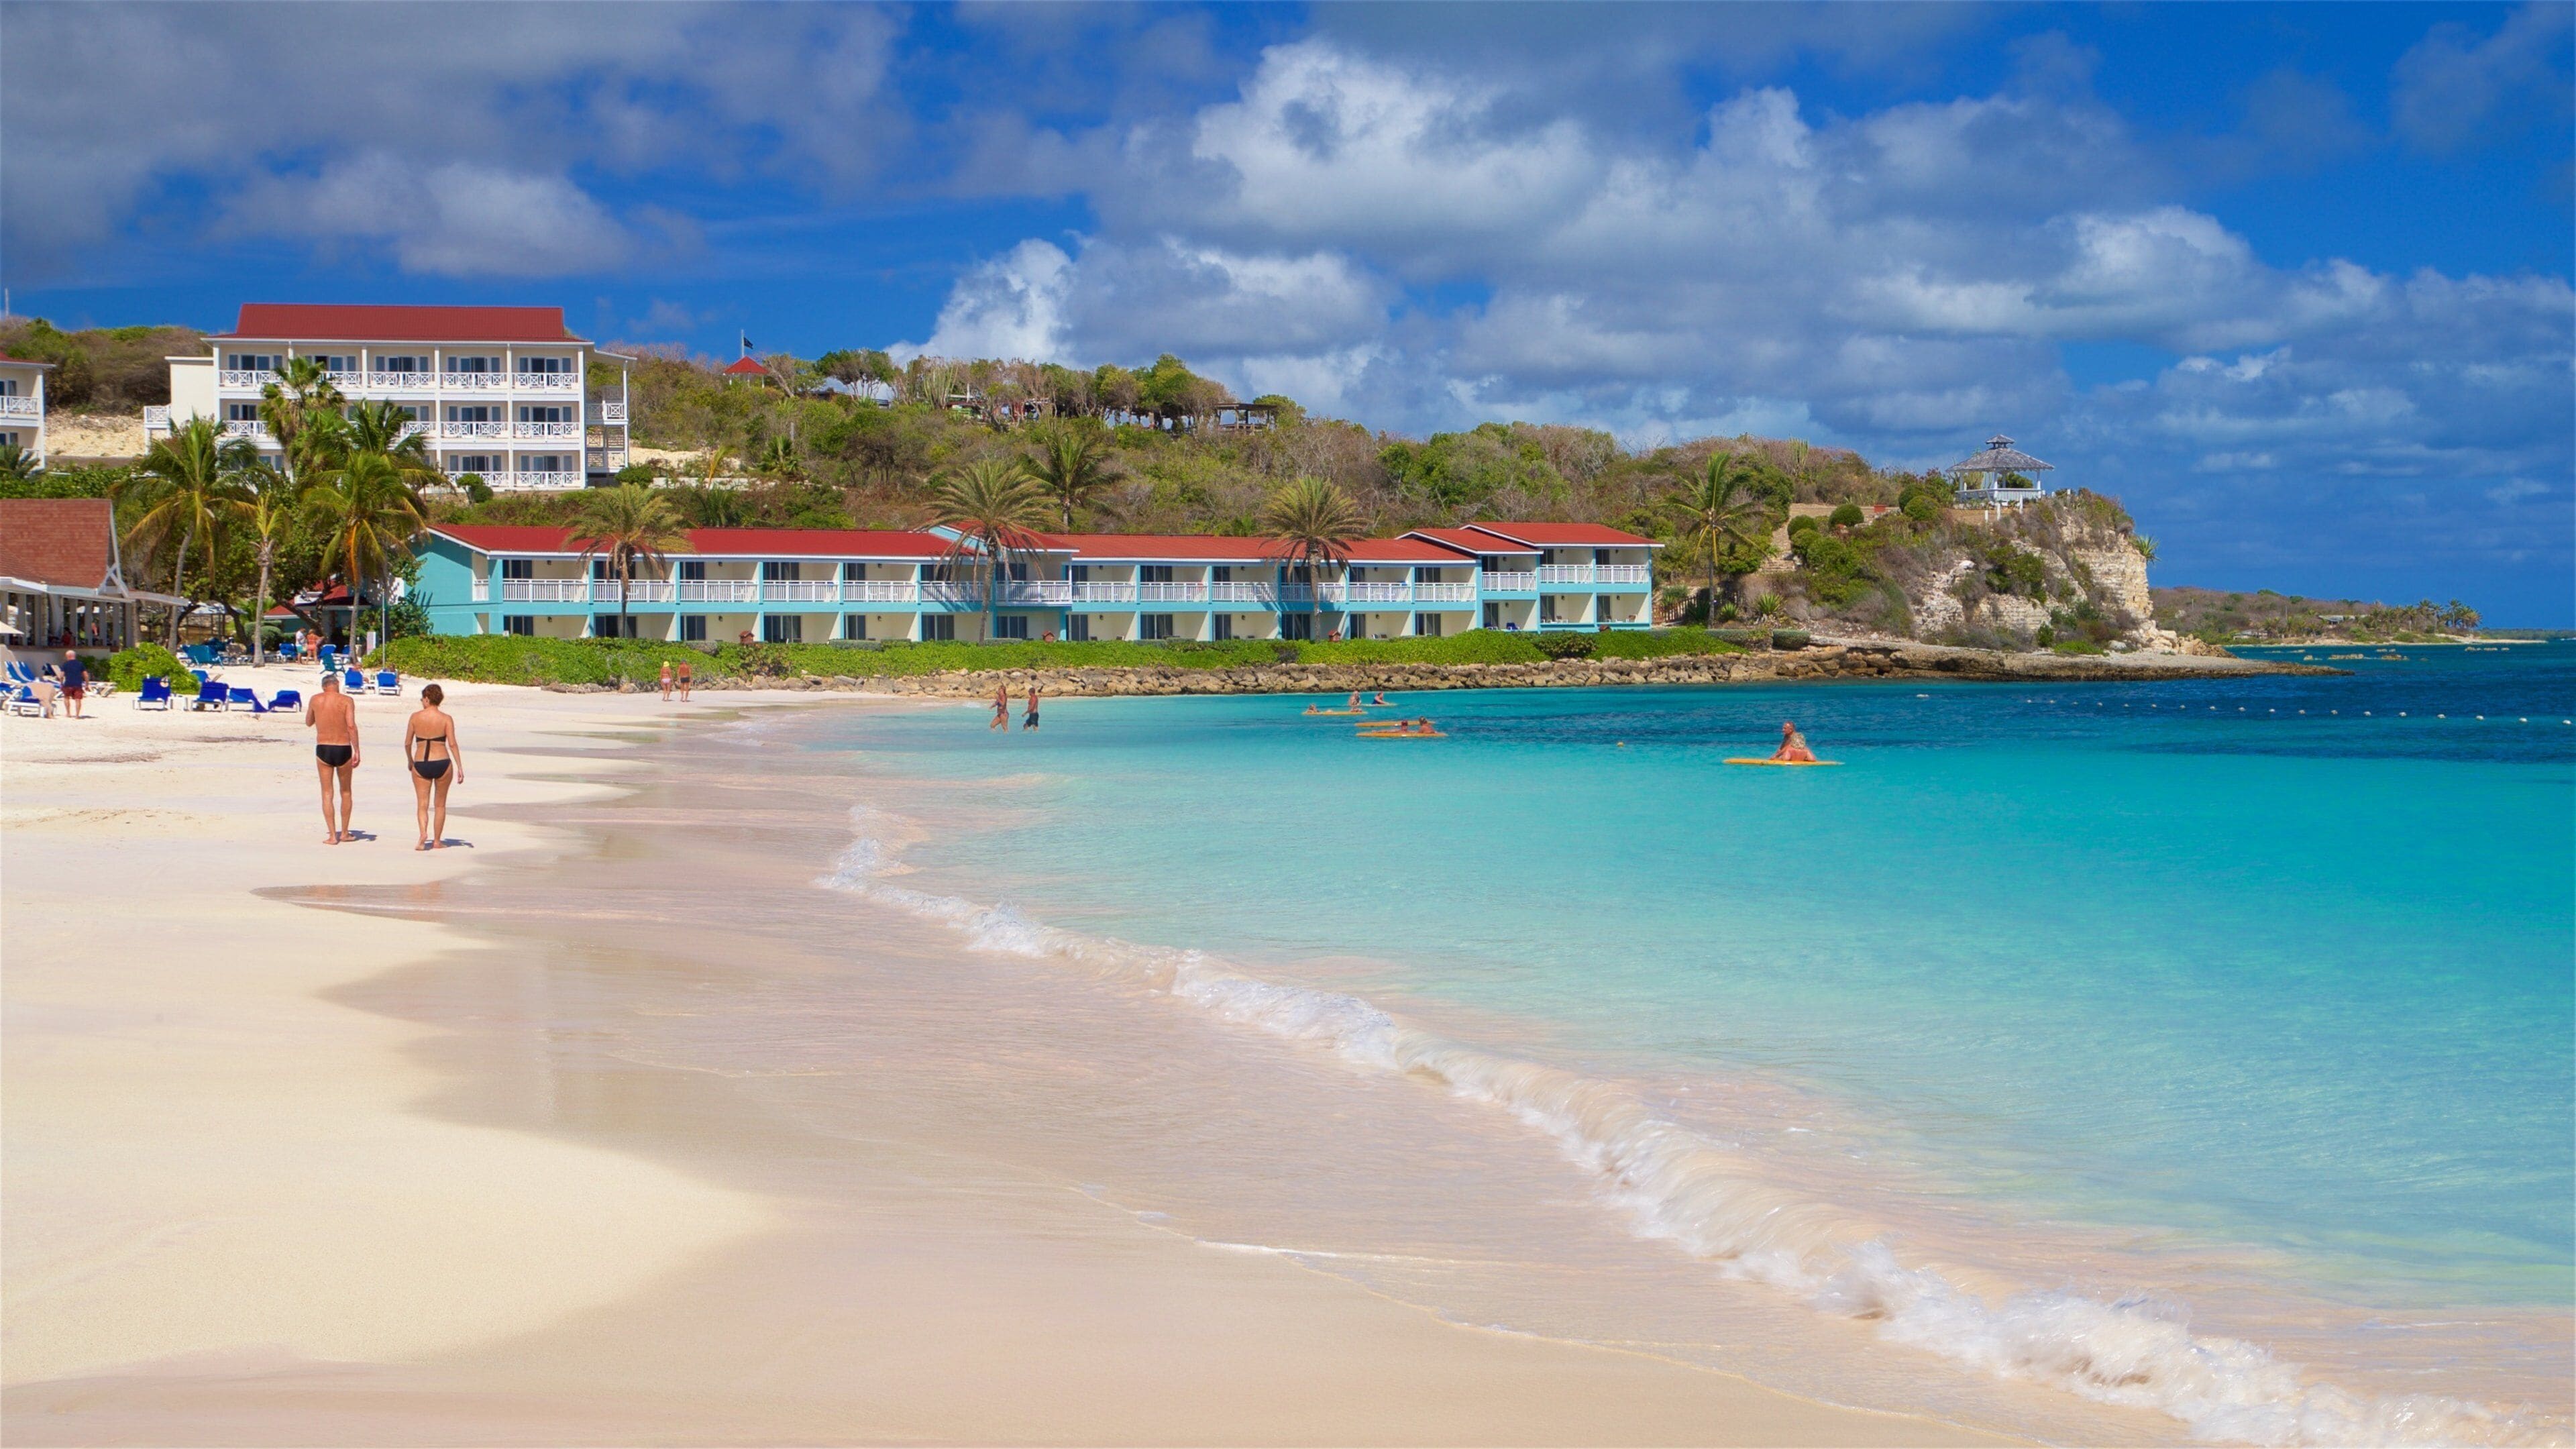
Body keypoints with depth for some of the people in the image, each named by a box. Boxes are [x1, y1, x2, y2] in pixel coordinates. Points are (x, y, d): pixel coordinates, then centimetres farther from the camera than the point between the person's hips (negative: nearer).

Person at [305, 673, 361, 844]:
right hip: (343, 750, -1)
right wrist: (357, 751, -14)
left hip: (323, 749, 1)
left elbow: (308, 722, 19)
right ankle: (344, 833, 20)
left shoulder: (316, 700, 4)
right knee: (345, 792, 15)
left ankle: (332, 835, -1)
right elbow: (351, 726, -15)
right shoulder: (346, 701, -4)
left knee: (327, 794, 5)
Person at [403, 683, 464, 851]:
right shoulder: (446, 719, -3)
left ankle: (423, 833, -22)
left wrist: (410, 761, 22)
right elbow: (452, 744, -9)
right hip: (442, 763, 0)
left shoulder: (416, 717, 0)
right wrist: (460, 768, -6)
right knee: (440, 805, 14)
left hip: (421, 764, 0)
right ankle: (437, 841, 19)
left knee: (423, 804, 4)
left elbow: (407, 743, 5)